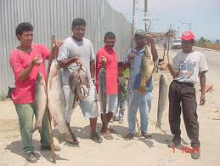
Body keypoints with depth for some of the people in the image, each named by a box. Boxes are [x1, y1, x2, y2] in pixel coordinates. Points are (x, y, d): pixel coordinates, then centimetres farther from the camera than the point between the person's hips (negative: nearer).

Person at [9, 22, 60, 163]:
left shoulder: (39, 48, 4)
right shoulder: (15, 54, -11)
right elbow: (21, 77, -15)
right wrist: (32, 64, -29)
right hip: (24, 97, -5)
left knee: (45, 121, 18)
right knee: (27, 126, 2)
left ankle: (46, 143, 38)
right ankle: (28, 151, 20)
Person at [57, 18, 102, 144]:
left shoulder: (88, 43, 10)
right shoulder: (67, 43, -8)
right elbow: (61, 63, -14)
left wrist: (93, 78, 11)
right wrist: (72, 59, -30)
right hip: (70, 83, -5)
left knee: (93, 106, 8)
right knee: (68, 108, 4)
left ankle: (93, 133, 25)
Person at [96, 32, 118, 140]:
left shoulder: (114, 52, 15)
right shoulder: (101, 52, -9)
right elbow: (99, 70, -11)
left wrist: (117, 82, 21)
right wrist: (103, 64, -32)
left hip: (113, 85, 8)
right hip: (104, 85, -8)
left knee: (113, 108, 14)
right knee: (104, 108, 1)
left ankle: (105, 127, 29)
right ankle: (105, 130, 14)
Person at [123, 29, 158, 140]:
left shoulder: (148, 51, -1)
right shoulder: (130, 52, 8)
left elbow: (155, 58, -23)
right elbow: (124, 67, 7)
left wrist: (152, 42, -29)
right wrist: (129, 60, -13)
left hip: (146, 86, -2)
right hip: (132, 86, 2)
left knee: (145, 111, 10)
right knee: (131, 110, 11)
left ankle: (144, 130, 28)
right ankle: (131, 132, 22)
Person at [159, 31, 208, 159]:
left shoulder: (199, 56, 2)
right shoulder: (178, 55, 8)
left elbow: (202, 75, 5)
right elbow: (175, 74, 2)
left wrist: (203, 93, 1)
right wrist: (168, 65, -17)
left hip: (189, 88, -3)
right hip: (175, 86, 4)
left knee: (191, 116, -8)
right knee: (173, 115, 10)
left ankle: (196, 144, 3)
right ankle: (177, 138, 28)